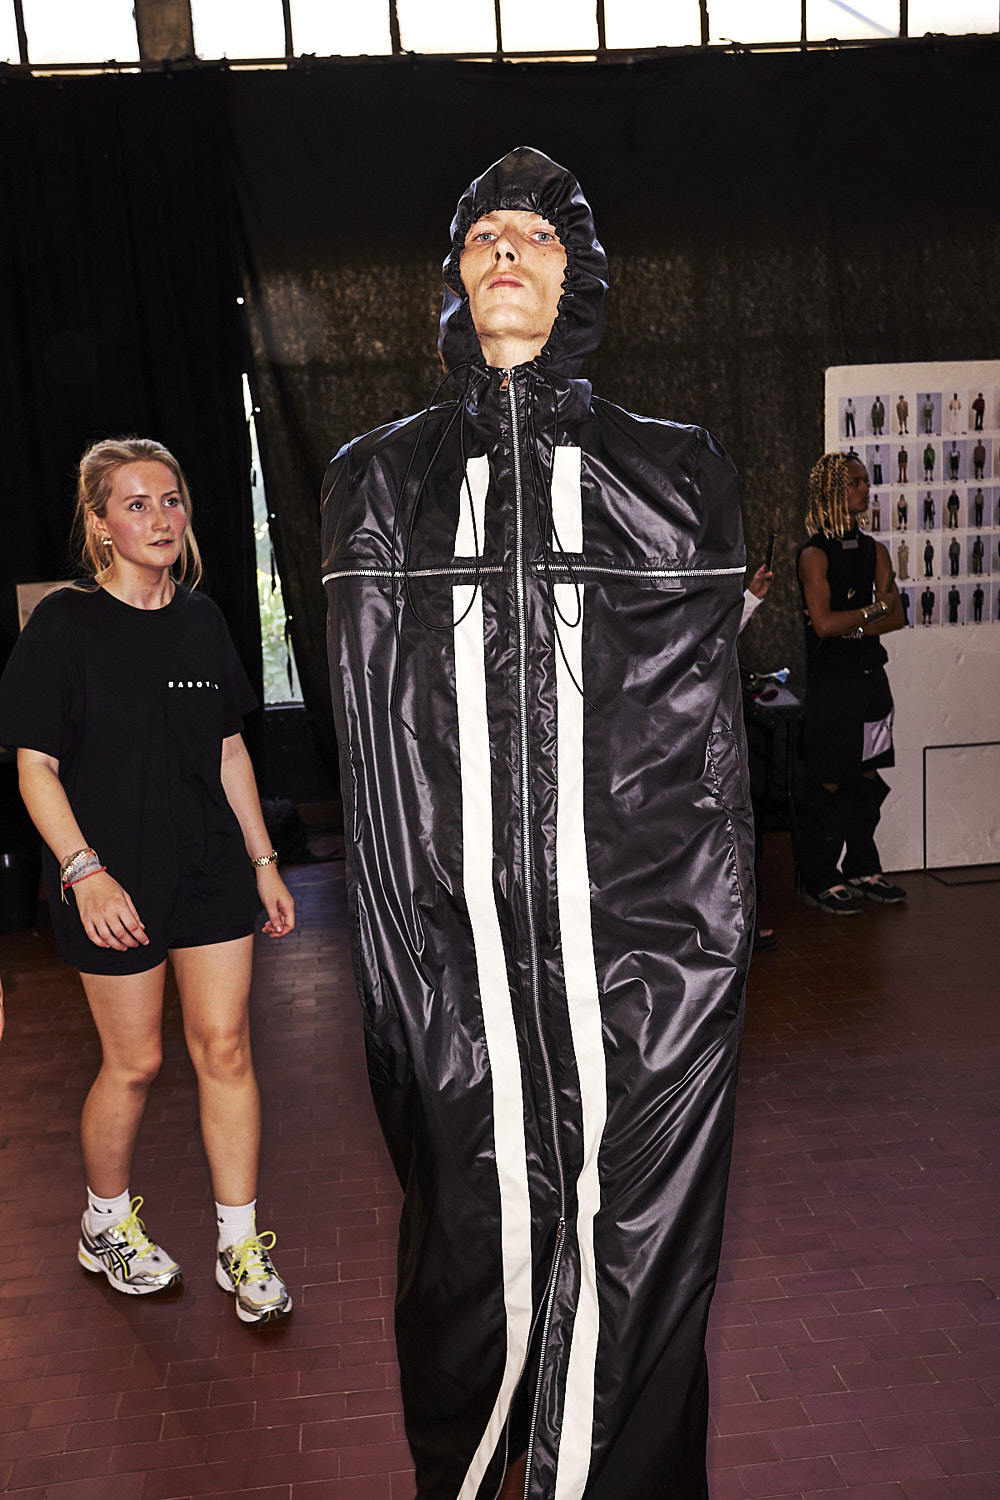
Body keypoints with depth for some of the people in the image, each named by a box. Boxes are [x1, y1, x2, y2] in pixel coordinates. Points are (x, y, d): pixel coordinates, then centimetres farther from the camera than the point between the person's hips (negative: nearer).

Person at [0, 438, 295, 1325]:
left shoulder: (202, 620, 8)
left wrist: (264, 861, 11)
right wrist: (84, 870, -19)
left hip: (213, 866, 4)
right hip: (117, 879, -4)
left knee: (225, 1047, 4)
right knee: (134, 1061, 7)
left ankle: (242, 1247, 18)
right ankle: (107, 1226, 33)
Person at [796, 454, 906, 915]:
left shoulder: (874, 551, 11)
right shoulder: (815, 554, -9)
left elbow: (896, 617, 5)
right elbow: (824, 624, -18)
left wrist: (856, 627, -12)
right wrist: (875, 608, -8)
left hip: (871, 675, 6)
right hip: (831, 681, -6)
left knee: (869, 777, 11)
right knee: (828, 784, 0)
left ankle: (862, 869, 24)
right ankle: (819, 880, 11)